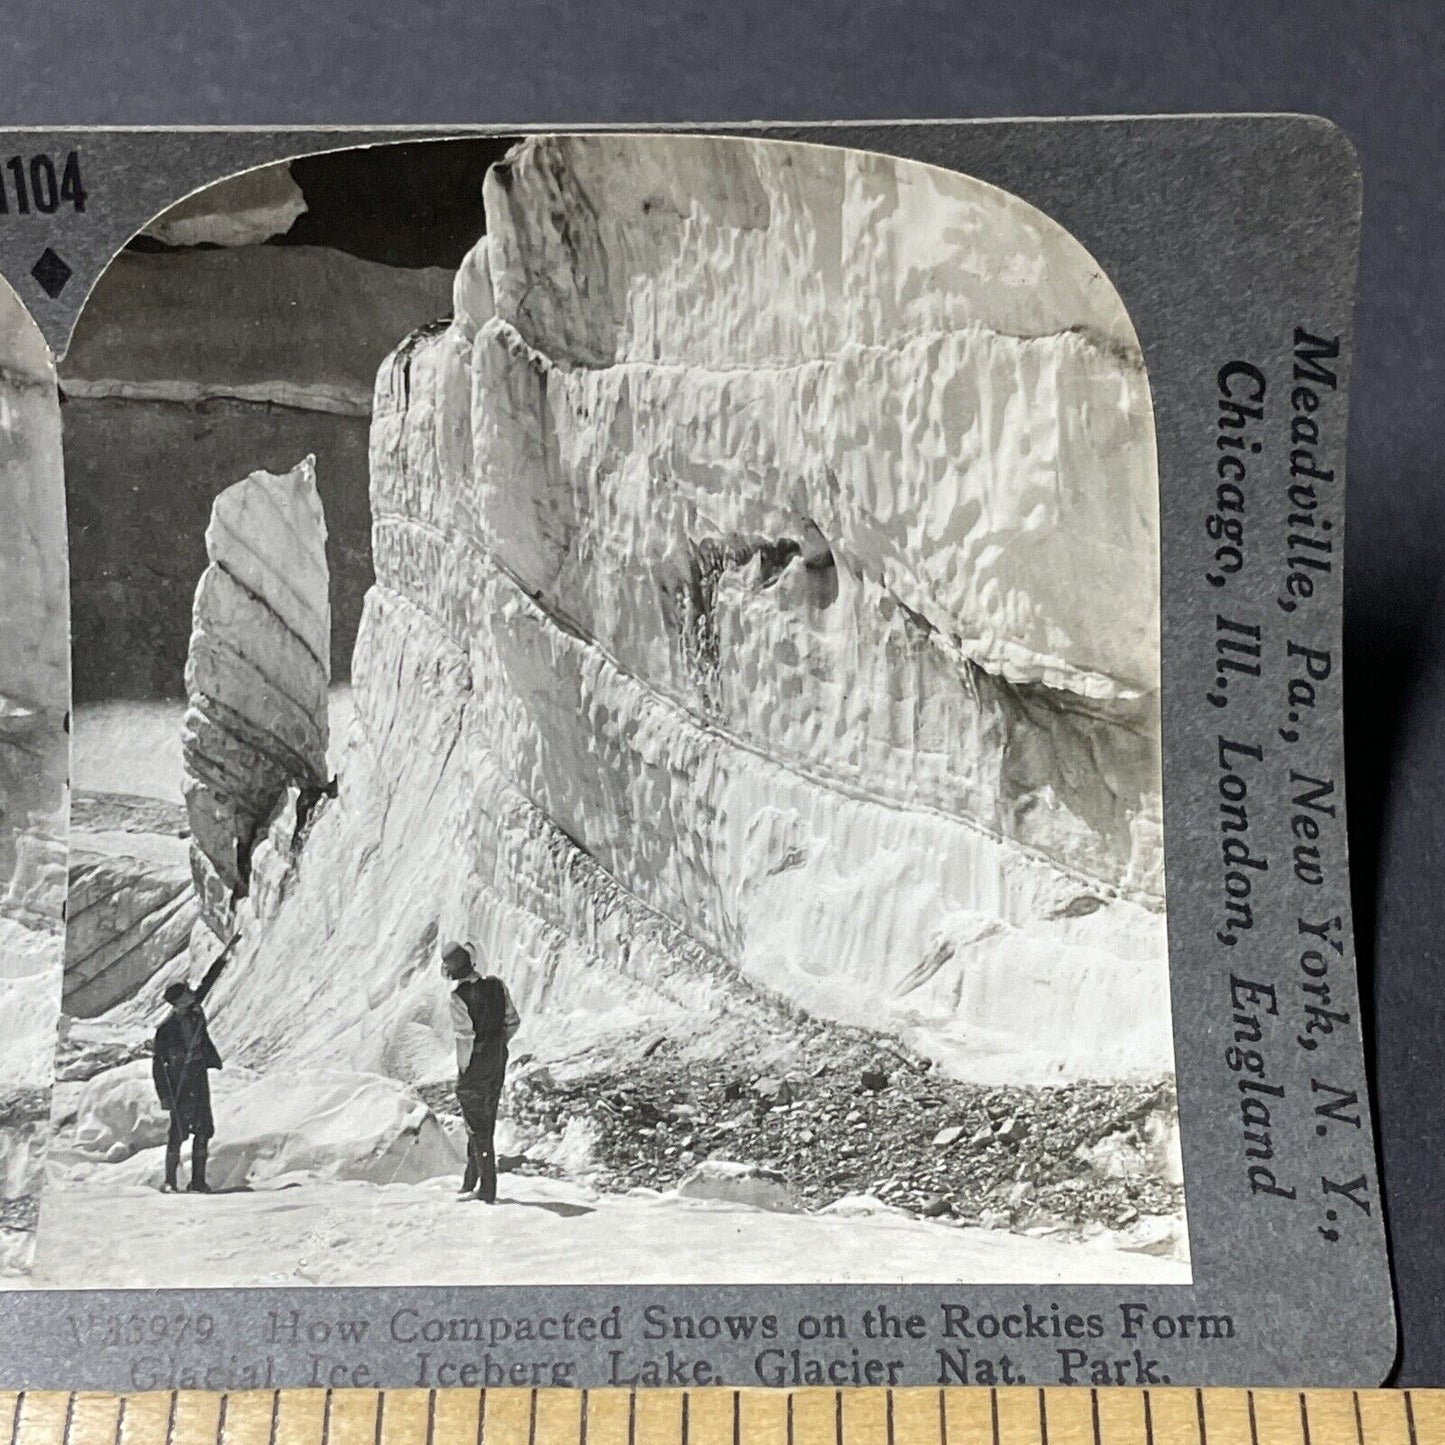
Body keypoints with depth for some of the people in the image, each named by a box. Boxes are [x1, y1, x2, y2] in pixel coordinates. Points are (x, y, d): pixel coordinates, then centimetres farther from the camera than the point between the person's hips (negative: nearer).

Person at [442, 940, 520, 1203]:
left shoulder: (459, 996, -20)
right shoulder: (497, 986, 0)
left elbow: (465, 1036, -23)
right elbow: (513, 1022, 4)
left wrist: (463, 1069, -11)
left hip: (475, 1064, -7)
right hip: (498, 1065, 7)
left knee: (477, 1127, 4)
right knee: (484, 1124, 19)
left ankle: (487, 1189, 7)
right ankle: (472, 1182, 31)